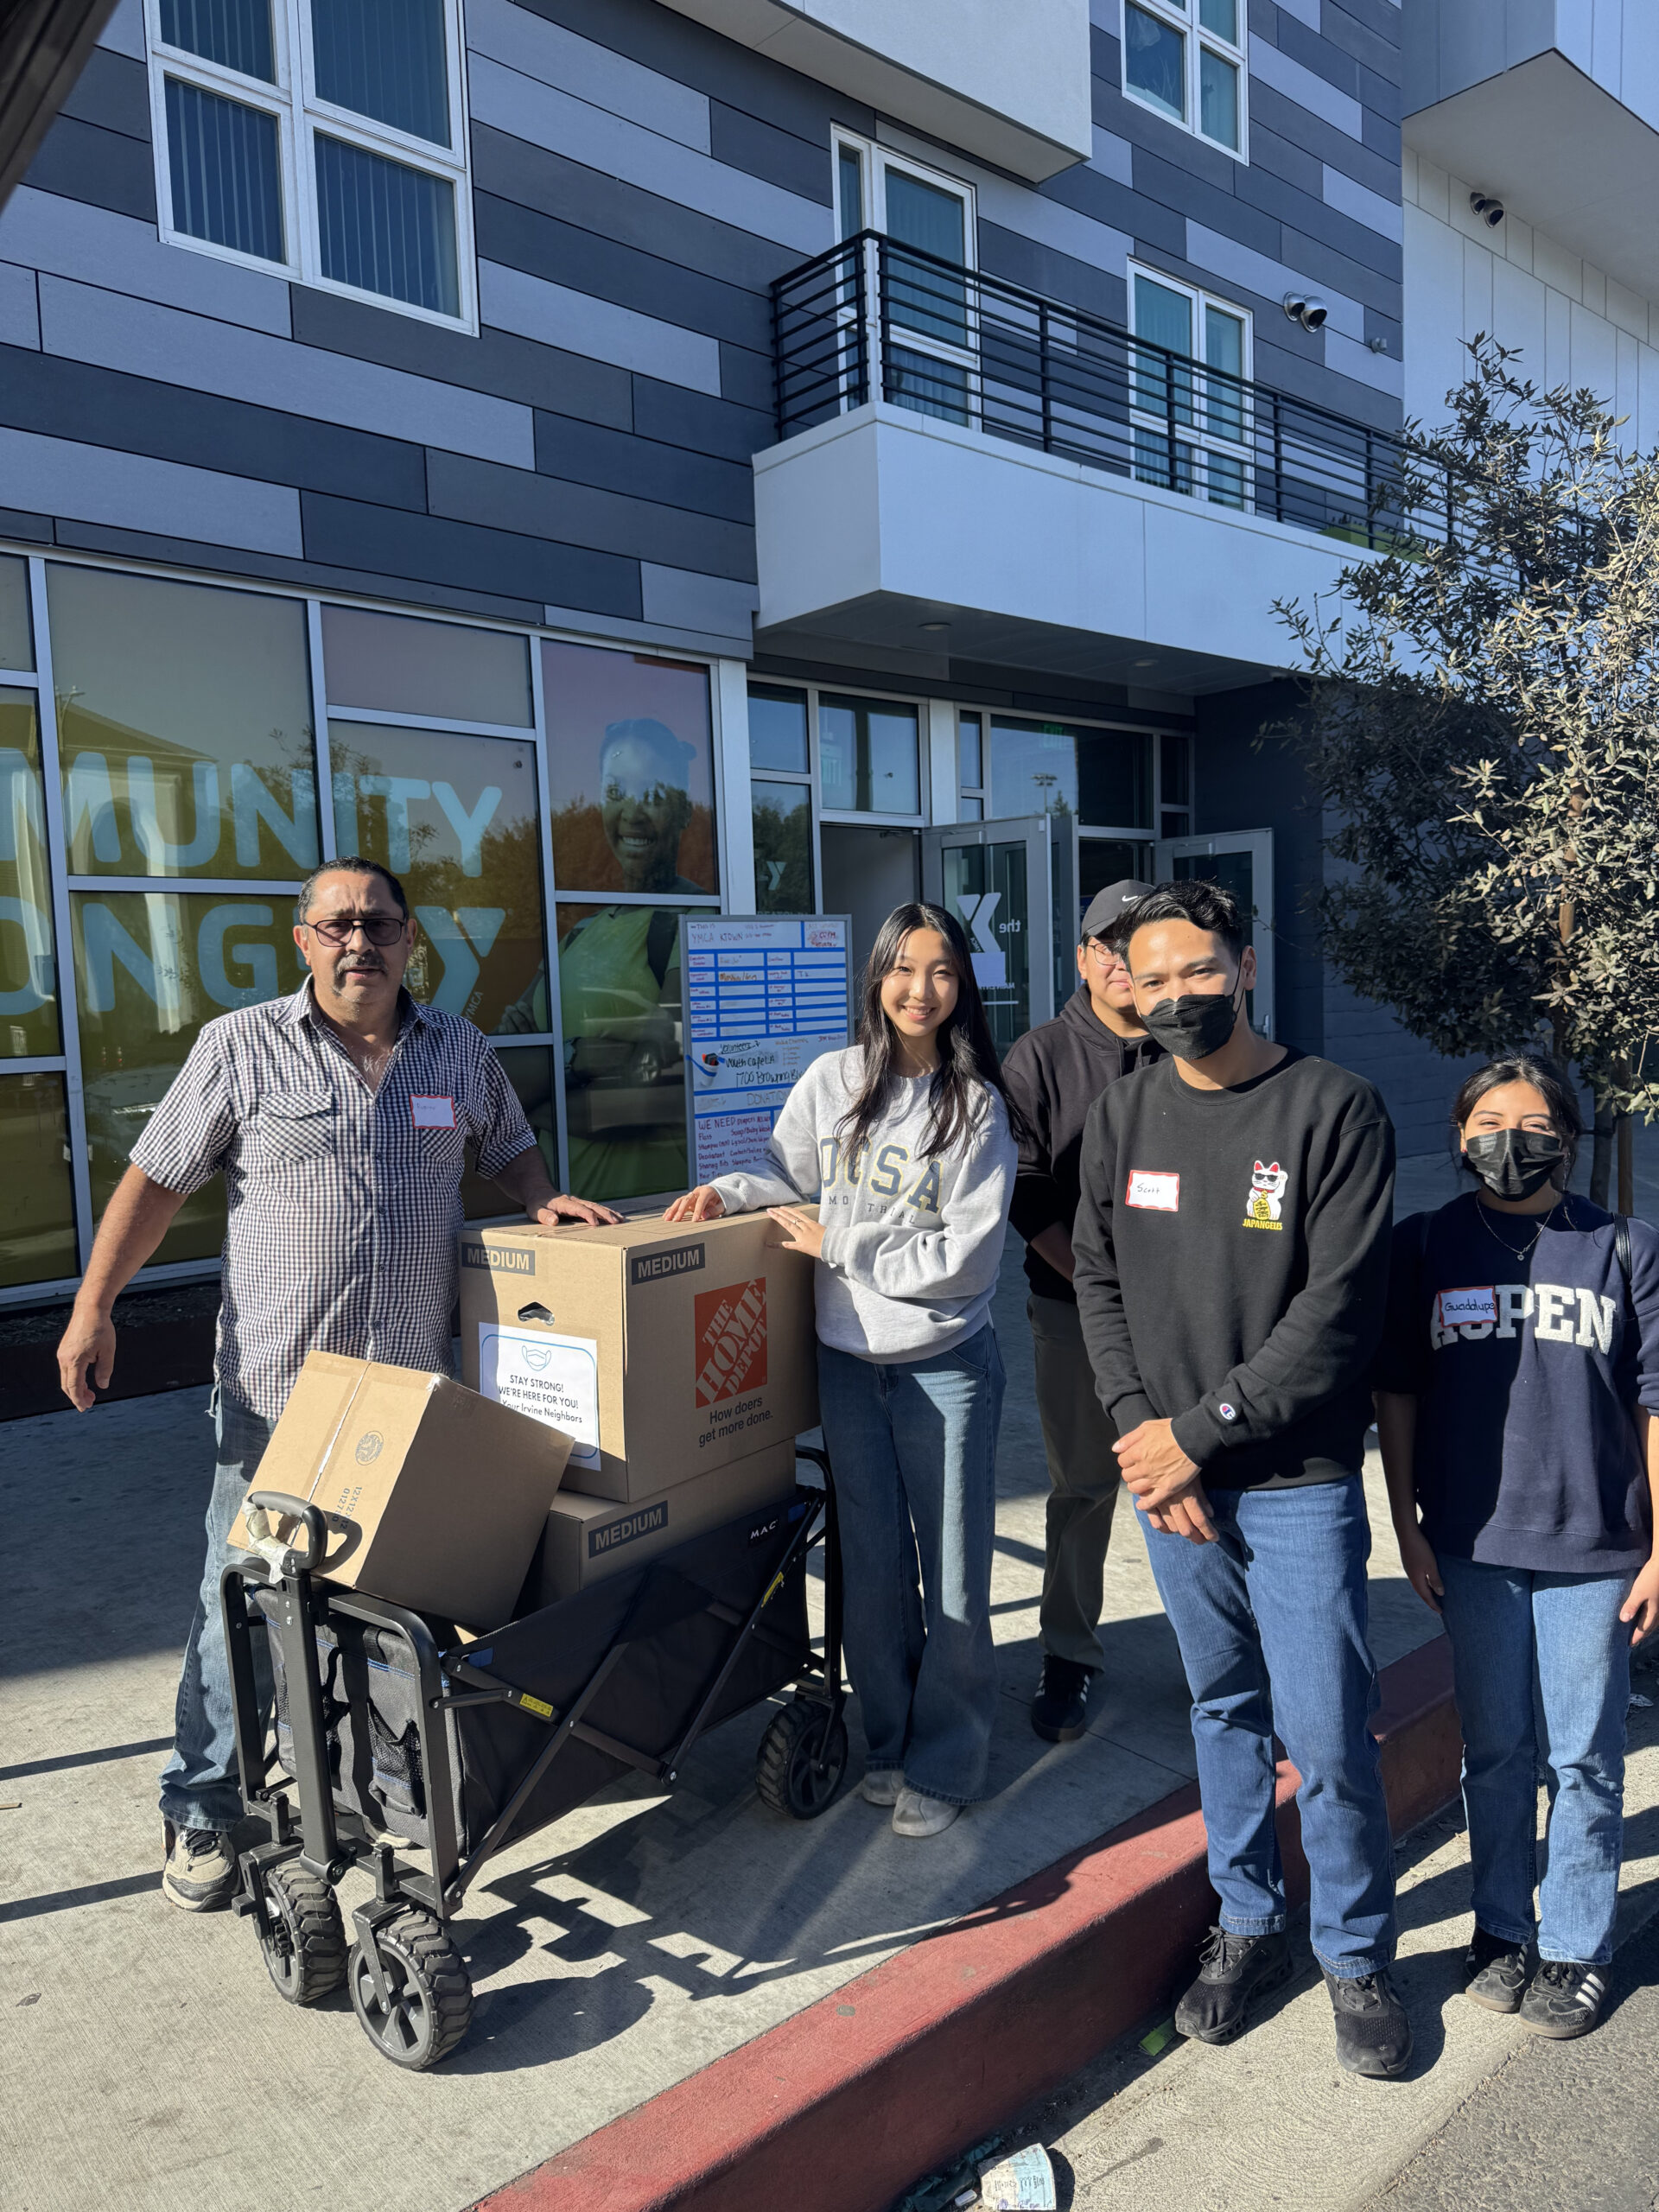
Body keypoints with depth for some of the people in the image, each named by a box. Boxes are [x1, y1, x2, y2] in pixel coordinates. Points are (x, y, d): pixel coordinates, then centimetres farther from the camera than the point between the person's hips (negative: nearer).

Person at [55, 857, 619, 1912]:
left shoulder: (461, 1052, 6)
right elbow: (156, 1179, 0)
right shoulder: (241, 1047, -3)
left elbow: (508, 1146, 22)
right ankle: (205, 1814, 23)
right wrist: (93, 1307, -5)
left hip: (417, 1387, 3)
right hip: (275, 1388, -3)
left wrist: (546, 1202, 2)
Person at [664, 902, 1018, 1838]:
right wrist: (730, 1190, -5)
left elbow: (968, 1255, -14)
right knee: (872, 1562, 15)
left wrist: (839, 1244, -13)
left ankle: (945, 1764, 25)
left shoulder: (978, 1104, -9)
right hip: (847, 1360, 3)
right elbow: (794, 1178, 15)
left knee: (952, 1570, 7)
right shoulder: (834, 1080, -1)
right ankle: (891, 1739, 35)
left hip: (946, 1366, -3)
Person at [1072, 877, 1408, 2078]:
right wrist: (1143, 1432, -5)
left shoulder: (1334, 1107, -10)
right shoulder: (1122, 1114, 4)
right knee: (1225, 1710, 18)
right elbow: (1099, 1281, 6)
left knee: (1325, 1732, 3)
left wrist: (1201, 1428, -14)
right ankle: (1249, 1925, 37)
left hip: (1298, 1480, -4)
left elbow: (1339, 1311, -14)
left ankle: (1358, 1956, 28)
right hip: (1170, 1475, 4)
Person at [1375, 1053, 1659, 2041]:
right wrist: (1408, 1526, 2)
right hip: (1473, 1546, 1)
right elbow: (1399, 1392, 3)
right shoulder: (1425, 1246, -1)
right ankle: (1502, 1927, 33)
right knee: (1496, 1750, 15)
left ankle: (1577, 1947, 29)